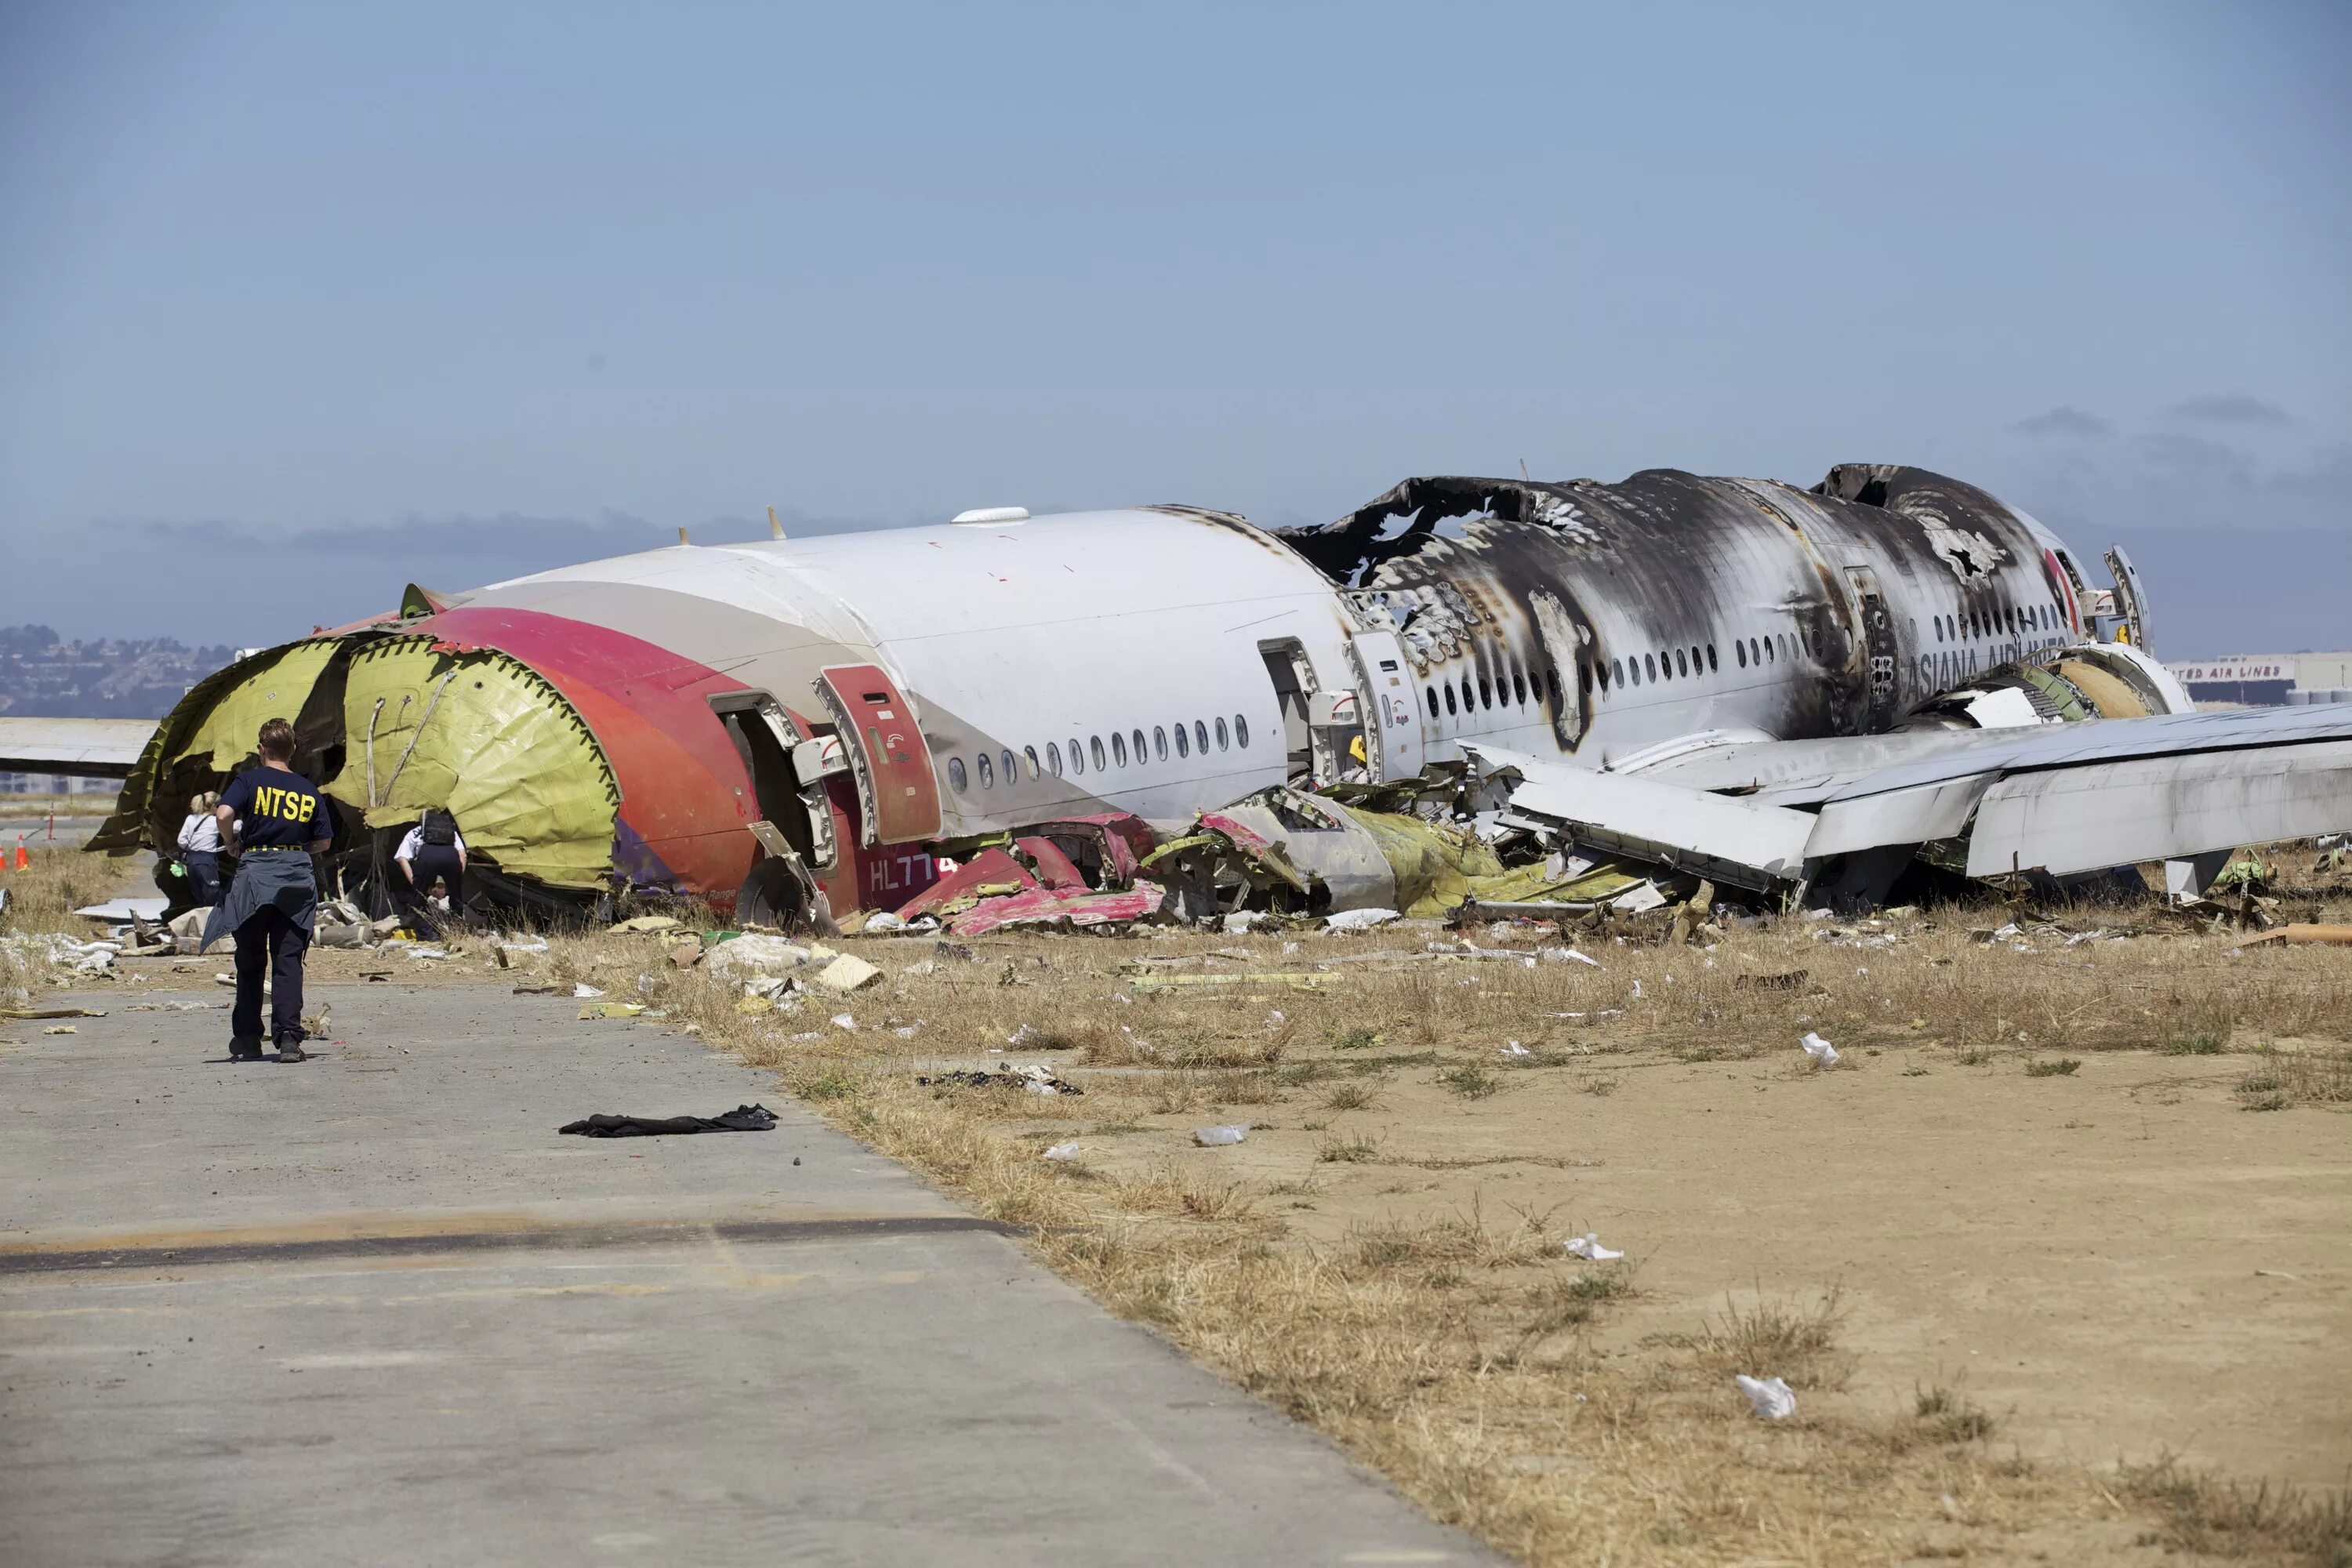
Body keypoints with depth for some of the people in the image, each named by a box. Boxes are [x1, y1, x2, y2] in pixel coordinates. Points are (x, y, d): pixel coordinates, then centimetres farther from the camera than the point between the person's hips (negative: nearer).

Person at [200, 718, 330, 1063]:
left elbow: (224, 814, -18)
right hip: (298, 876, 2)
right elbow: (324, 841, 11)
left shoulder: (250, 780, -2)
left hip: (255, 873, -2)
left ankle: (247, 1039, 17)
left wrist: (231, 844, 0)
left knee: (250, 961, 11)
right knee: (289, 960, 1)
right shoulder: (307, 790, 8)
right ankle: (289, 1037, -11)